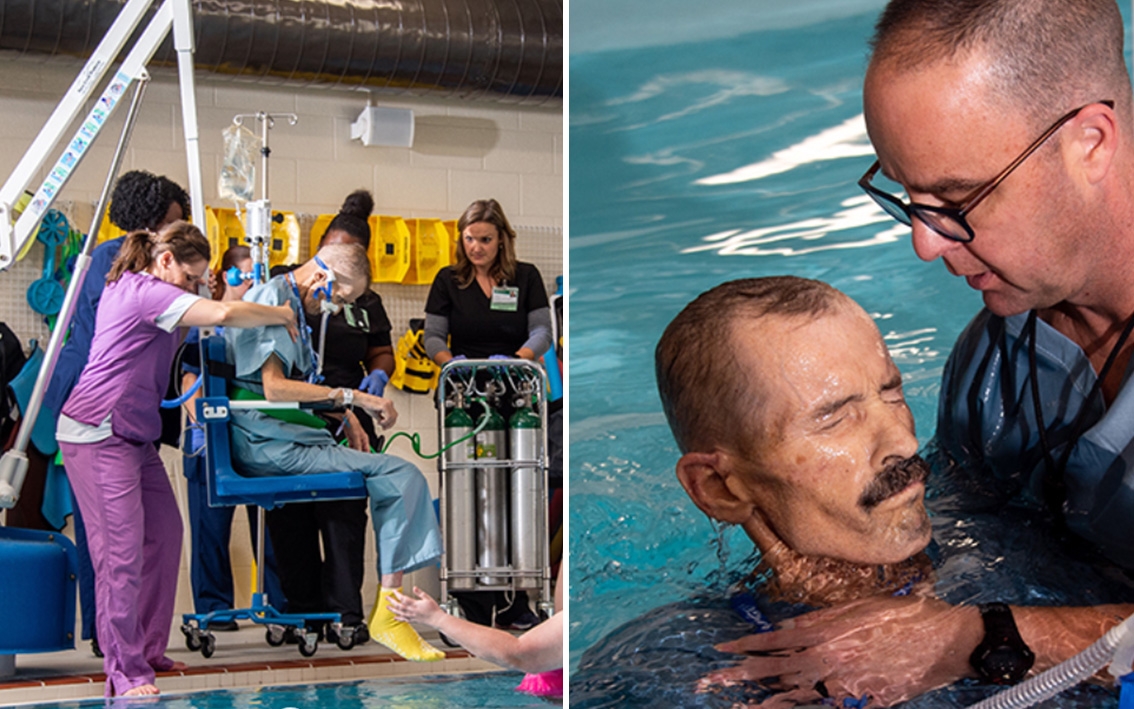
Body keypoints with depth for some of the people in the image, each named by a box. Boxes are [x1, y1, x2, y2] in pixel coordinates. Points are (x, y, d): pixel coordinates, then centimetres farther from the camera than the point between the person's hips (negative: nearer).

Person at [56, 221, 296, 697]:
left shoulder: (129, 286, 17)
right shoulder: (145, 291, -15)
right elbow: (223, 314, -26)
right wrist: (282, 316, -12)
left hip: (134, 435, 11)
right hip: (99, 435, -11)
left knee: (163, 534, 11)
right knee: (121, 550, -12)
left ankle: (146, 651, 20)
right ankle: (126, 676, -10)